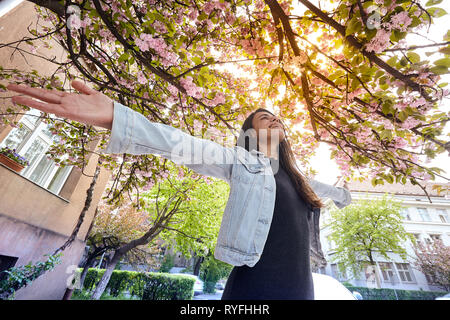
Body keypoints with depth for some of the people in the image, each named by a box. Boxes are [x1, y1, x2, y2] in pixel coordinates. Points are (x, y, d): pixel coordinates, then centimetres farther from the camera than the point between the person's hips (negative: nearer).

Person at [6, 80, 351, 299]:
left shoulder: (295, 176, 13)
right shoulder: (243, 162, -7)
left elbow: (319, 187, 35)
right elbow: (188, 147, -21)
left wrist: (341, 194, 55)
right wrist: (115, 116, -33)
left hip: (300, 287, 8)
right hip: (256, 288, -7)